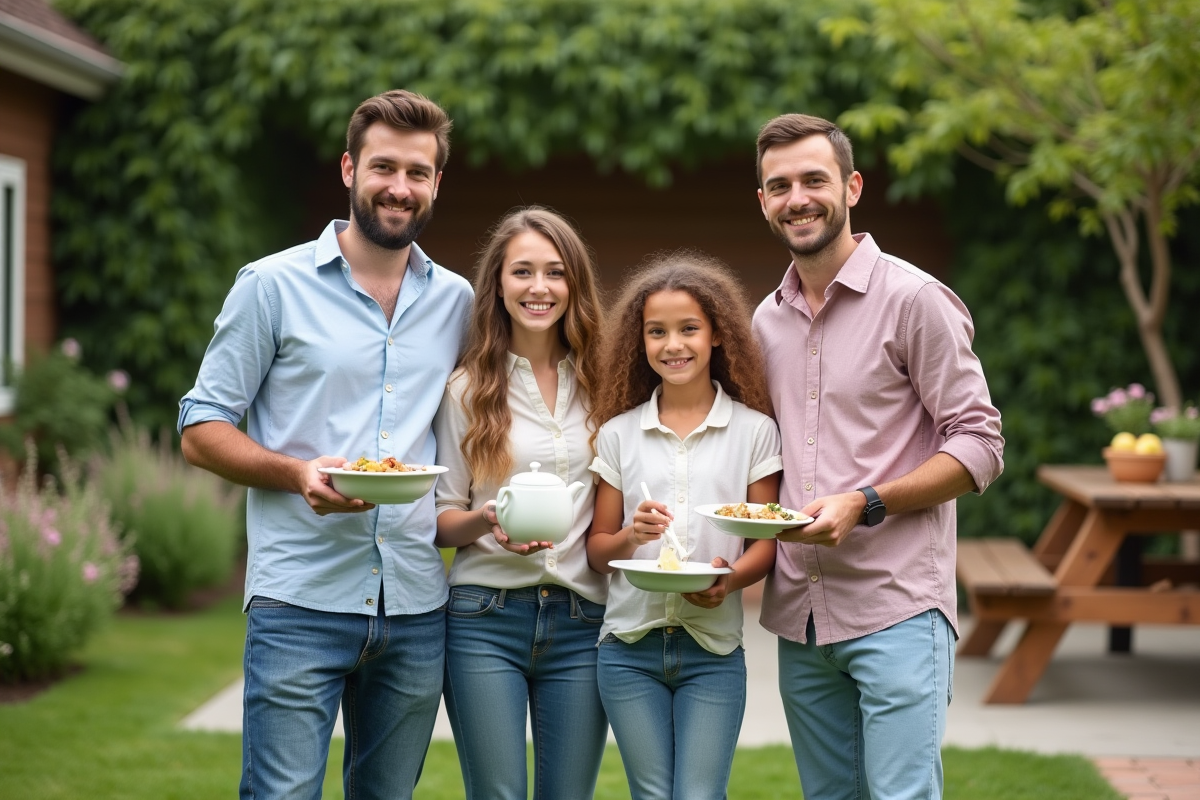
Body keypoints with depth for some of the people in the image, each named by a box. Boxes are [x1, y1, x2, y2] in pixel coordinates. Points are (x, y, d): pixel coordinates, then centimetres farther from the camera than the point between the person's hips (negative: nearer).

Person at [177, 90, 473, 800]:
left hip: (417, 607, 4)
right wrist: (299, 473, -18)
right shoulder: (273, 285, 0)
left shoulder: (456, 301, 12)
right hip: (302, 601, -4)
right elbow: (202, 428, 0)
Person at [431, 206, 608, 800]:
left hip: (583, 621, 1)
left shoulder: (600, 385, 8)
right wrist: (485, 521, -14)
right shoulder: (467, 391, 5)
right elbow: (442, 519, 6)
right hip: (485, 617, -1)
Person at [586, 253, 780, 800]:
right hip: (630, 646, 2)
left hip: (713, 649, -1)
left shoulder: (753, 431, 3)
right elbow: (596, 549, 9)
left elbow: (767, 541, 1)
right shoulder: (619, 433, 8)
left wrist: (731, 577, -19)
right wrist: (628, 537, -13)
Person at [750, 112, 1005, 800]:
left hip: (896, 609, -6)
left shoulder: (914, 299, -5)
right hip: (800, 614, 6)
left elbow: (979, 445, -7)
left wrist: (864, 504, -19)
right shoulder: (768, 320, 14)